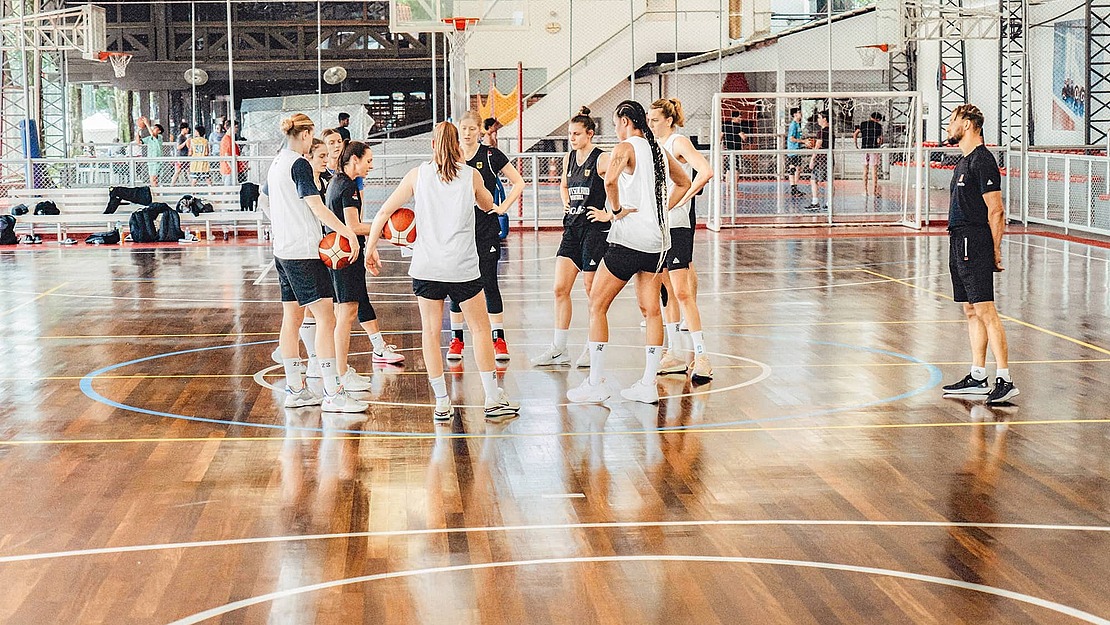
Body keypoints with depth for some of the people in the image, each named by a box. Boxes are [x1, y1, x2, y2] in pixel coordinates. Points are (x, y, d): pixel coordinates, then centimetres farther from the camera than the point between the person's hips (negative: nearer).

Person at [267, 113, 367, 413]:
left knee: (291, 318, 12)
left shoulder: (276, 164, 14)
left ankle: (294, 389, 17)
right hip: (304, 251, -10)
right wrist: (348, 232, -18)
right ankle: (332, 394, -13)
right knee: (325, 318, -10)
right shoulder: (299, 164, -13)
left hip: (282, 250, 10)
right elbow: (318, 208, -18)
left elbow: (265, 201, 27)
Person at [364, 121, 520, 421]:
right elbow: (488, 205, 21)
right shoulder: (471, 175, 1)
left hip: (426, 267, 1)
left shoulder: (418, 174, 2)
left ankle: (441, 402, 8)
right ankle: (493, 398, 13)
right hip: (463, 267, -1)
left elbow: (385, 211, 2)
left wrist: (371, 246, 11)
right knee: (481, 328, 11)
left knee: (431, 331, 9)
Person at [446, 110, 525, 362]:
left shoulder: (491, 156, -2)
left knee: (489, 284, -2)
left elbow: (518, 183, 4)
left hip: (485, 230, -3)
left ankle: (499, 340, 4)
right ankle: (456, 339, 13)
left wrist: (503, 207, -5)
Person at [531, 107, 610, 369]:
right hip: (572, 227, 7)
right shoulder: (569, 158, 11)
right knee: (560, 288, 2)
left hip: (595, 228, -7)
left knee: (592, 290, 1)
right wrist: (566, 204, 14)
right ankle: (559, 349, 7)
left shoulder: (601, 159, -10)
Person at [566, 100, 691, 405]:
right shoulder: (660, 150, 14)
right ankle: (648, 385, 8)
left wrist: (616, 210, -14)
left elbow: (610, 180, -29)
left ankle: (596, 384, 2)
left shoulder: (626, 147, -9)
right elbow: (683, 183, 30)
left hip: (629, 239, -7)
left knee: (597, 306, 3)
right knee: (651, 310, 9)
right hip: (658, 239, 7)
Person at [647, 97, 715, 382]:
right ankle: (672, 355, 17)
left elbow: (706, 172, -24)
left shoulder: (679, 142, -9)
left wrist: (681, 199, -22)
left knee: (682, 292, -12)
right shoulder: (655, 145, 15)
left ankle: (701, 357, -10)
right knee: (666, 292, 11)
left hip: (676, 225, -8)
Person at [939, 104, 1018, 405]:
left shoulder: (982, 160, -13)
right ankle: (977, 378, 17)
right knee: (971, 312, 12)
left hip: (975, 244, -10)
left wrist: (995, 250, -16)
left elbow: (996, 211, -15)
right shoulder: (964, 162, 18)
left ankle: (1005, 380, -11)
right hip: (959, 242, 10)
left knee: (986, 311, -11)